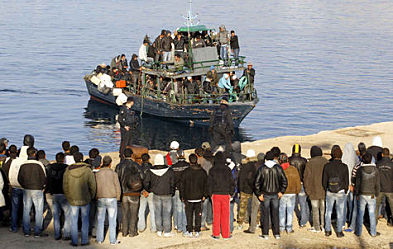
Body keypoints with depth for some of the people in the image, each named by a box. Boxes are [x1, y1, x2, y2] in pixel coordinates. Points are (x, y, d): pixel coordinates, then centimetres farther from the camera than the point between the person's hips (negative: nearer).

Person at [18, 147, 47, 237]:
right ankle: (37, 231, 0)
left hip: (26, 190, 4)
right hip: (37, 190, -4)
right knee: (39, 211, 3)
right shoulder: (39, 165, -12)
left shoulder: (23, 165, 0)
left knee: (26, 210, 11)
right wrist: (42, 186, 9)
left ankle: (26, 231, 12)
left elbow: (19, 178, 6)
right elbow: (44, 178, -8)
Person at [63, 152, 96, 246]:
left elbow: (65, 186, 2)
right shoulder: (87, 171, -8)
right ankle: (84, 240, 13)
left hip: (73, 200, 1)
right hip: (85, 200, -1)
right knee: (85, 221, 10)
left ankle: (74, 241, 12)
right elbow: (92, 186, -5)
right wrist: (91, 197, 11)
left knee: (74, 222, 9)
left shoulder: (68, 171, -4)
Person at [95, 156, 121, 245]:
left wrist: (96, 197, 13)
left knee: (100, 220, 10)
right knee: (112, 220, 3)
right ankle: (112, 240, 5)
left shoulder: (97, 174, -1)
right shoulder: (113, 174, -5)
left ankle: (100, 239, 13)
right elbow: (118, 187, -3)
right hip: (111, 199, -2)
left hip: (100, 199, 2)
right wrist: (117, 198, 11)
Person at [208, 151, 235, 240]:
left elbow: (209, 183, 1)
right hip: (226, 194, 0)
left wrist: (210, 194, 10)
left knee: (216, 215, 5)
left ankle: (216, 234, 6)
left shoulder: (212, 170, -3)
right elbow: (232, 183, 1)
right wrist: (231, 193, 10)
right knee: (225, 215, 6)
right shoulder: (227, 170, -3)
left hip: (216, 195, 0)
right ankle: (226, 234, 8)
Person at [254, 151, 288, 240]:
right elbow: (284, 181, -3)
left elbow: (256, 183, -8)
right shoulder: (278, 168, -2)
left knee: (265, 214, 4)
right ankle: (277, 233, 9)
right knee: (275, 214, 8)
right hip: (275, 194, 2)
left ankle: (265, 234, 4)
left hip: (265, 195, -2)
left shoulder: (262, 169, -7)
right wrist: (281, 191, 6)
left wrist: (259, 194, -2)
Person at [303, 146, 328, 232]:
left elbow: (307, 178, -8)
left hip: (314, 190, -3)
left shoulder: (310, 163, -10)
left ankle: (316, 227, 9)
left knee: (315, 209, 5)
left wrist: (307, 190, 3)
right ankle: (323, 226, 13)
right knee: (323, 208, 12)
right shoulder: (325, 161, -3)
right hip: (324, 190, 3)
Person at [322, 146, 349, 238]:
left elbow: (324, 180, -1)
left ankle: (328, 230, 18)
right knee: (340, 212, 8)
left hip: (330, 192, 2)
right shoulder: (344, 167, -11)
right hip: (340, 192, -1)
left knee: (328, 211, 14)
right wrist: (345, 191, 15)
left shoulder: (327, 166, -7)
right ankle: (339, 232, 11)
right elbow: (346, 181, -3)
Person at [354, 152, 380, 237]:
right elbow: (377, 184, -3)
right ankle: (373, 232, 15)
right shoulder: (375, 170, -6)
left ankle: (358, 232, 13)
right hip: (371, 195, 1)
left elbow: (357, 183, -6)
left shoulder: (360, 170, -9)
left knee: (360, 213, 8)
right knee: (372, 214, 9)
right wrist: (376, 194, 8)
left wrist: (356, 194, 4)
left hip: (362, 195, -1)